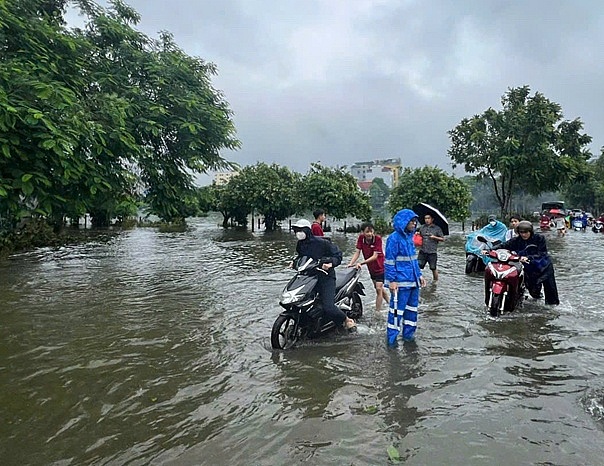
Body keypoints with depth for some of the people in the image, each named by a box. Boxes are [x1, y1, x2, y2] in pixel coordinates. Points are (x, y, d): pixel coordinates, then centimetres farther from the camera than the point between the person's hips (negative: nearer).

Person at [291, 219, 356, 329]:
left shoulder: (322, 242, -12)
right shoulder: (300, 245, 9)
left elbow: (338, 255, -10)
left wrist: (331, 263, -27)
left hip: (326, 276, -7)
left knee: (328, 308, -20)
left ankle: (346, 319, 8)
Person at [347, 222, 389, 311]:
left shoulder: (378, 238, -24)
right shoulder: (361, 238, -11)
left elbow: (375, 256, -27)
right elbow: (357, 252, -12)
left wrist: (361, 263, -35)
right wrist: (351, 263, -26)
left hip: (380, 267, -6)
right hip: (371, 268, 6)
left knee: (378, 289, -11)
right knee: (380, 288, 19)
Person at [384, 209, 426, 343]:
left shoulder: (409, 237, 13)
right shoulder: (394, 238, -13)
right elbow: (389, 261, -15)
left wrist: (419, 275, 18)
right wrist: (392, 280, -18)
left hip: (413, 281, 9)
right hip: (401, 282, -8)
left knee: (412, 308, 15)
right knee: (397, 309, -2)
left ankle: (408, 333, 29)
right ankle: (392, 338, 9)